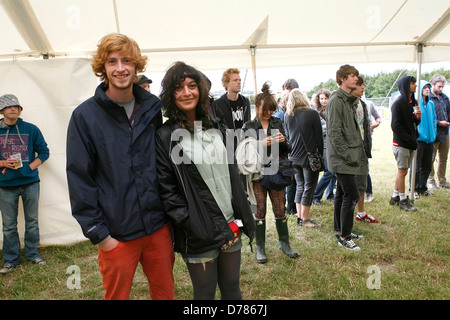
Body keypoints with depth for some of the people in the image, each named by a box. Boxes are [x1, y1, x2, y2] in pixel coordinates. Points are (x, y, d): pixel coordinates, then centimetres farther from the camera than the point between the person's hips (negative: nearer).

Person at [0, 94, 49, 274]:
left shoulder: (31, 129, 2)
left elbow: (44, 152, 6)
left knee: (32, 221, 11)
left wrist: (30, 166, -7)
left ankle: (32, 254, 26)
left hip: (30, 182, 0)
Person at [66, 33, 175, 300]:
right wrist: (98, 234, -9)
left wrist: (171, 212, 8)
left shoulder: (152, 108, 4)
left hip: (159, 227, 3)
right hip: (117, 234, -3)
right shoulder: (85, 116, -7)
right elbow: (79, 178, -7)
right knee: (117, 294, 13)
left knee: (165, 292, 17)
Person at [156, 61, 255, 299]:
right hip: (199, 233, -5)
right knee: (205, 292, 12)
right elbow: (167, 190, -11)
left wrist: (243, 216, 9)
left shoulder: (216, 128, 8)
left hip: (230, 226, 5)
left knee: (232, 288, 19)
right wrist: (191, 225, -15)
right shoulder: (165, 136, -9)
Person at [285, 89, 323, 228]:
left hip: (294, 157, 5)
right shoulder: (312, 113, -11)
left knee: (300, 186, 16)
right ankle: (305, 219, 10)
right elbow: (319, 136, -7)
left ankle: (299, 216, 21)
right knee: (309, 187, 5)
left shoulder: (287, 115, 1)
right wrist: (320, 153, 3)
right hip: (309, 156, -5)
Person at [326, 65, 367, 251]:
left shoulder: (350, 100, 17)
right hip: (342, 159, -10)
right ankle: (344, 237, 2)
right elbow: (334, 133, -20)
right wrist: (347, 156, -19)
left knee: (342, 194, 16)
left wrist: (358, 153, 14)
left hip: (349, 157, 10)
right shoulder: (336, 101, -14)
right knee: (351, 196, -8)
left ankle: (340, 230, 27)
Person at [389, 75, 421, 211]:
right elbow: (395, 126, -16)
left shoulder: (413, 102, 14)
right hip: (401, 143, -8)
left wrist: (418, 117, -4)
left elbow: (414, 123, 20)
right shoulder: (398, 103, -13)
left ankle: (395, 197, 23)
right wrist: (409, 140, -18)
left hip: (410, 143, 8)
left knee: (402, 171, 13)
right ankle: (403, 201, 8)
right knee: (402, 171, -2)